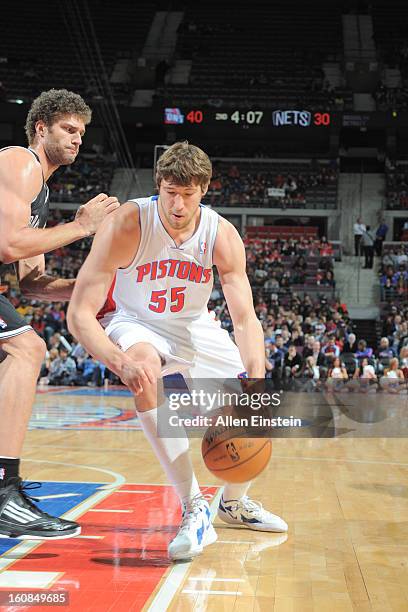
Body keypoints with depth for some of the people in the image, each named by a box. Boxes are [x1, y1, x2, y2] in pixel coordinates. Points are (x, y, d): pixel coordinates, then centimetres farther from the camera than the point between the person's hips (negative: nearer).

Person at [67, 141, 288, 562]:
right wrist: (120, 361, -51)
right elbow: (79, 314, -32)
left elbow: (245, 318, -20)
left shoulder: (222, 235, -19)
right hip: (133, 322, -4)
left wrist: (257, 384, -37)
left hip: (193, 326, 4)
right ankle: (193, 509, -34)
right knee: (144, 367, -40)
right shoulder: (126, 225, -30)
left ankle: (234, 502, 29)